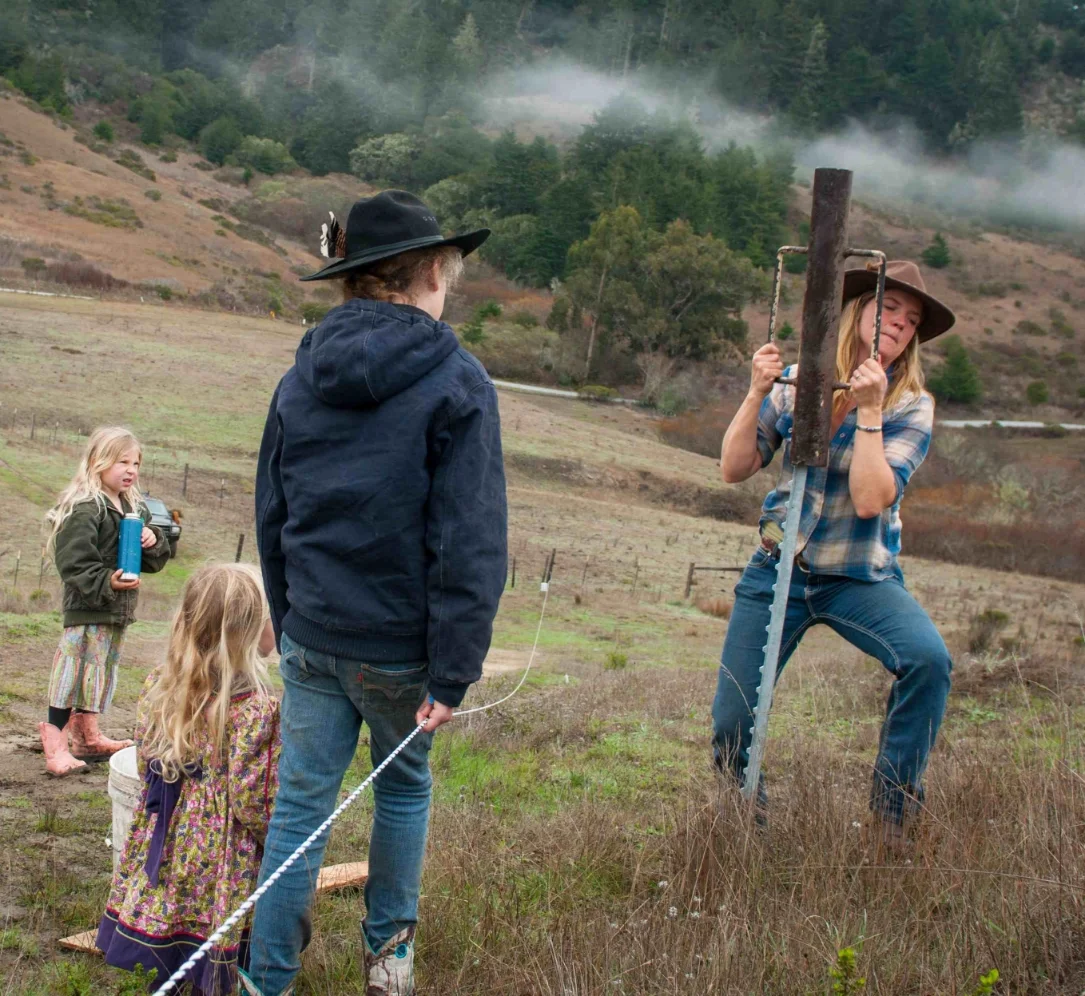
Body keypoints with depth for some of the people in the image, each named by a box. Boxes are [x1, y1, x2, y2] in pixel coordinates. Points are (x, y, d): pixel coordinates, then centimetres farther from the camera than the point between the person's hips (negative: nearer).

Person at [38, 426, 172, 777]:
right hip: (86, 607, -9)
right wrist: (106, 583, -29)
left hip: (119, 609, 9)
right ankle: (55, 746, -4)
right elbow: (74, 563, -19)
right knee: (75, 672, -9)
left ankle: (87, 736, 29)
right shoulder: (83, 509, -14)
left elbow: (156, 561, 18)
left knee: (101, 672, 17)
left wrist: (153, 542, -3)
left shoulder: (135, 508, 13)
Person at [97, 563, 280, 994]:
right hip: (221, 880, -6)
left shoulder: (159, 688, 0)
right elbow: (255, 807, -19)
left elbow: (146, 766, 10)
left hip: (161, 866, 7)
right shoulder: (257, 712, -22)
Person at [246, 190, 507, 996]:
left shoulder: (303, 377, 5)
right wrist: (454, 672, -14)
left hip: (312, 634, 3)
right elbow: (469, 545, -16)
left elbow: (271, 516, 12)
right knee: (405, 783, 18)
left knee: (302, 799, 9)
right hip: (399, 643, -3)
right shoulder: (457, 384, -12)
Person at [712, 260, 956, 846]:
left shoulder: (911, 407, -7)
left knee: (928, 658, -30)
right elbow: (734, 470, -5)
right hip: (777, 572, 1)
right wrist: (757, 393, -16)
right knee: (730, 725, -4)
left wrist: (869, 410, -21)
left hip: (861, 578, -1)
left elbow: (870, 500, -19)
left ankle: (893, 807, -12)